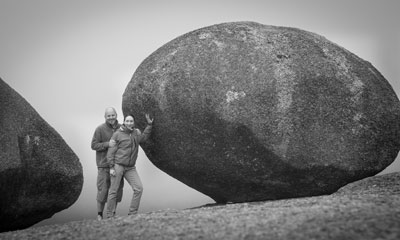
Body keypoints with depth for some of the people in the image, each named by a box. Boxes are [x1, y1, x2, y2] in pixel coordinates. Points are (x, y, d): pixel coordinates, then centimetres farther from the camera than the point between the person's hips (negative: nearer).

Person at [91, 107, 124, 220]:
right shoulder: (100, 129, -7)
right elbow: (94, 145, -8)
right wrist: (108, 144, -20)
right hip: (104, 165, -4)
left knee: (117, 190, 6)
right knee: (103, 190, -3)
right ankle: (99, 215, 9)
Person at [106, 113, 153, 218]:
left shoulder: (136, 132, 7)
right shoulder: (117, 134, -8)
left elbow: (143, 138, 26)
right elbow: (111, 152, -7)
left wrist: (149, 124, 15)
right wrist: (111, 168, -13)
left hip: (130, 168, 5)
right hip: (117, 165, -5)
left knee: (139, 188, -9)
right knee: (113, 191, 1)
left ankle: (132, 213, -2)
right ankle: (110, 216, 10)